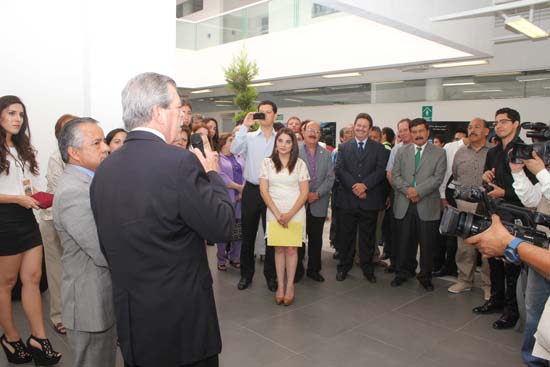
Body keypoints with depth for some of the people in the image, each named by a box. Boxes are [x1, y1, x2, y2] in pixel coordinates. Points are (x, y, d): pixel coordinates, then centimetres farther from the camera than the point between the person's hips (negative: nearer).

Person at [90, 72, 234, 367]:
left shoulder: (102, 171, -1)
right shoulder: (180, 162, -21)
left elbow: (107, 248, 7)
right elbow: (222, 227, -15)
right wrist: (212, 174, -1)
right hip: (183, 320, -6)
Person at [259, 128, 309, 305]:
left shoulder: (300, 164, 1)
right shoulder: (267, 162, 2)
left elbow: (304, 193, -1)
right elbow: (263, 190, -1)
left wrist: (290, 214, -11)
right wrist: (277, 213, -9)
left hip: (295, 212, -1)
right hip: (274, 212, 1)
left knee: (291, 249, 2)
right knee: (278, 249, 5)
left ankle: (290, 286, 14)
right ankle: (280, 285, 16)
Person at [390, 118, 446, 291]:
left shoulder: (439, 153, 4)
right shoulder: (401, 152, 11)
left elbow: (438, 178, -6)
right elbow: (395, 175, 4)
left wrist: (418, 190, -16)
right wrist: (407, 190, -12)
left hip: (427, 205, -1)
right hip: (404, 205, 2)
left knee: (427, 244, 6)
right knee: (405, 242, 10)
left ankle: (425, 277, 20)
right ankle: (403, 272, 24)